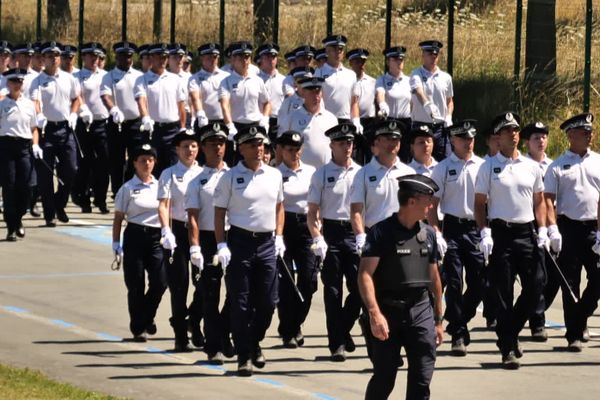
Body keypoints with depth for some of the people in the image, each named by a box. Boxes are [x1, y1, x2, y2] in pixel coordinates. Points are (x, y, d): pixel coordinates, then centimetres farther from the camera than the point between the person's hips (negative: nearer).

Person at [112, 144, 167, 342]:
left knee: (160, 282, -7)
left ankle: (147, 318, 19)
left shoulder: (159, 186, 9)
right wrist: (116, 243, -4)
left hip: (156, 236, 3)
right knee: (136, 285, 1)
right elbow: (118, 218, 2)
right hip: (135, 236, -3)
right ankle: (138, 328, 13)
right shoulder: (128, 188, 0)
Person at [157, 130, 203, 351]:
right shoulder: (169, 174, 1)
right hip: (178, 231, -2)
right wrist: (166, 231, -22)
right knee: (178, 283, 1)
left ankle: (194, 321, 20)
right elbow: (163, 204, -8)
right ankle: (180, 334, 10)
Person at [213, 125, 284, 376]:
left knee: (268, 301, 5)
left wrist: (279, 237, 11)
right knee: (240, 302, -2)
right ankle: (244, 356, 5)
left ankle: (255, 343, 28)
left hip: (267, 243, 4)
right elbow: (219, 211, -1)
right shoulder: (231, 177, -2)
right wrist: (221, 245, -8)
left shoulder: (274, 175, 9)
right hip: (240, 241, -4)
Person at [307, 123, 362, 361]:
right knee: (333, 290, 2)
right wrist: (317, 238, -12)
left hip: (355, 234, 2)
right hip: (331, 232, -2)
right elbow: (312, 212, 1)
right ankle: (337, 343, 9)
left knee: (359, 287, -3)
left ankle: (343, 331, 21)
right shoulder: (322, 174, 2)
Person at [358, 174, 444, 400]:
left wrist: (438, 320, 18)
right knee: (383, 379, 4)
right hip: (389, 311, -4)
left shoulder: (428, 235, 11)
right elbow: (365, 275, -14)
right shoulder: (382, 232, -7)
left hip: (421, 311, 4)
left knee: (421, 380, -3)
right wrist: (374, 314, -25)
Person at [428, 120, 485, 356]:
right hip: (453, 228, -2)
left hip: (476, 229, 2)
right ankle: (458, 336, 3)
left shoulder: (482, 166, 6)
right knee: (454, 283, -4)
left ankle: (455, 321, 24)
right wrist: (437, 234, -8)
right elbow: (432, 205, 1)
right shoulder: (442, 168, 0)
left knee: (480, 283, 1)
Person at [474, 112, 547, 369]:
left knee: (535, 285, -5)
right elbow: (479, 203, 1)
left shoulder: (531, 167, 11)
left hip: (527, 232, 3)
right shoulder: (488, 167, 2)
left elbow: (539, 201, 16)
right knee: (503, 292, -1)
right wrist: (485, 233, -10)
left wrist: (542, 230, 4)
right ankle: (508, 348, 4)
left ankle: (510, 333, 16)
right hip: (501, 233, -3)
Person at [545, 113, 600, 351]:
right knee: (571, 283, 1)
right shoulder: (558, 166, 1)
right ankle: (574, 334, 8)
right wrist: (553, 229, -13)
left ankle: (580, 320, 21)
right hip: (569, 227, -2)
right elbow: (548, 199, -2)